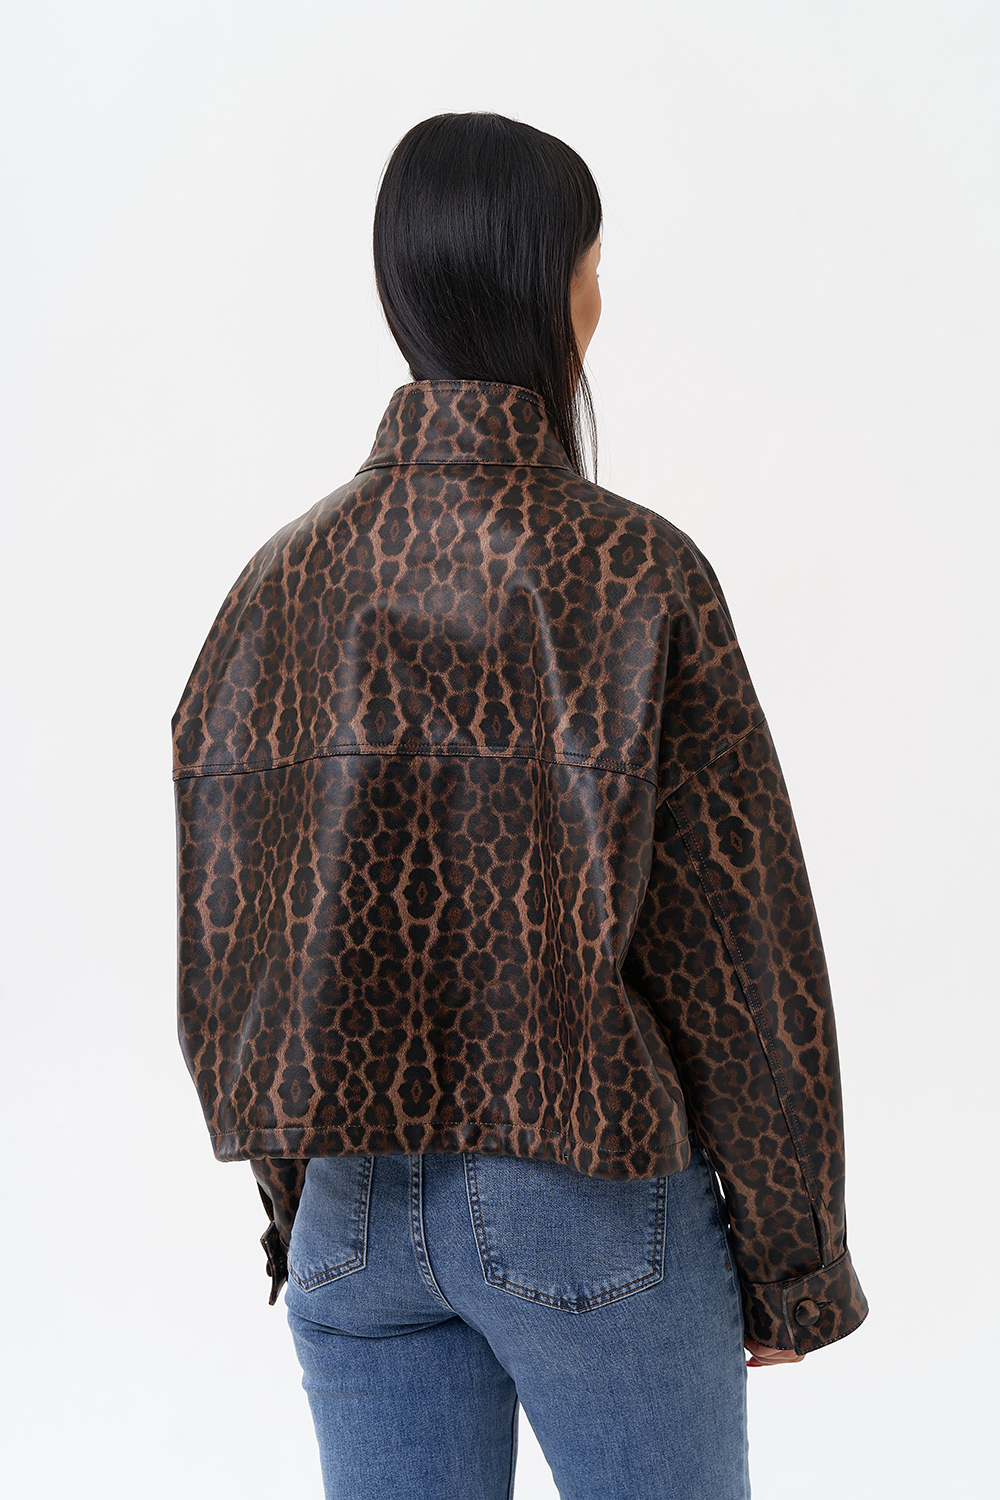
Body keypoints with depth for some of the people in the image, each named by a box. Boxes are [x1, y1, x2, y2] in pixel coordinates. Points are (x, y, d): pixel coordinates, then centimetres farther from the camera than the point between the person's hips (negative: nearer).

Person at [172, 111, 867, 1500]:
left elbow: (225, 931, 5)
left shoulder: (286, 582, -1)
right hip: (588, 1207, -4)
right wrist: (793, 1254, 0)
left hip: (354, 1212, 4)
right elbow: (736, 929, -10)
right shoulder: (633, 572, -14)